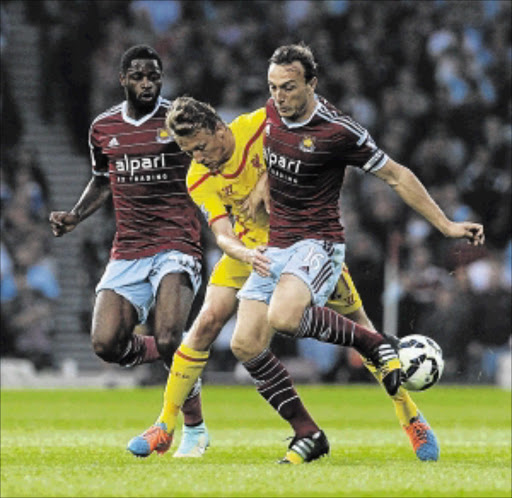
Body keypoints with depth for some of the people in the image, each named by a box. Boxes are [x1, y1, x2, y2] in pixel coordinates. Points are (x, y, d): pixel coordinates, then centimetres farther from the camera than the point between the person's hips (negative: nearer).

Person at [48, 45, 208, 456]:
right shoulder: (103, 128, 9)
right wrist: (75, 216, 11)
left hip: (176, 245, -4)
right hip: (127, 252, 4)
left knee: (168, 341, -23)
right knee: (106, 344, -12)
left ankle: (194, 427, 0)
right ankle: (176, 357, 20)